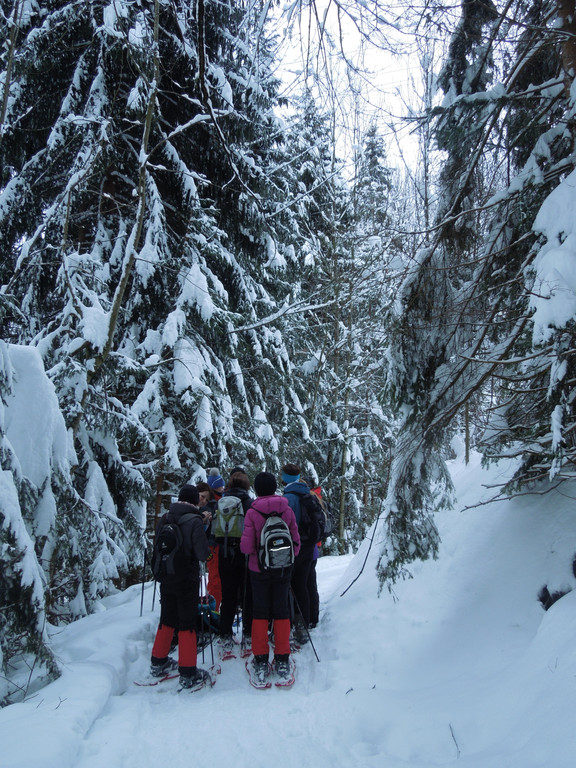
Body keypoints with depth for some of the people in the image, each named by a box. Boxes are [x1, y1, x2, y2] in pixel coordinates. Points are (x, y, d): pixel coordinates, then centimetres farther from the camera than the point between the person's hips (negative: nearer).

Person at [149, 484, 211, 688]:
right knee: (187, 624, 4)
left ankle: (158, 663, 32)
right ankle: (188, 673, 8)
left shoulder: (165, 518, 0)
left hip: (166, 578, 5)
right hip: (187, 579, -5)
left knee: (167, 619, 20)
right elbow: (202, 553, -20)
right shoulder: (194, 521, -17)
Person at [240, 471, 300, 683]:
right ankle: (282, 660, 17)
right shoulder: (287, 510, -6)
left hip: (259, 569, -2)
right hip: (283, 570, 2)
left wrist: (253, 549, 7)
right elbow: (296, 542, -2)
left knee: (260, 612, 10)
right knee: (281, 612, 12)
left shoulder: (252, 513, -13)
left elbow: (246, 547, -16)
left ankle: (261, 661, 13)